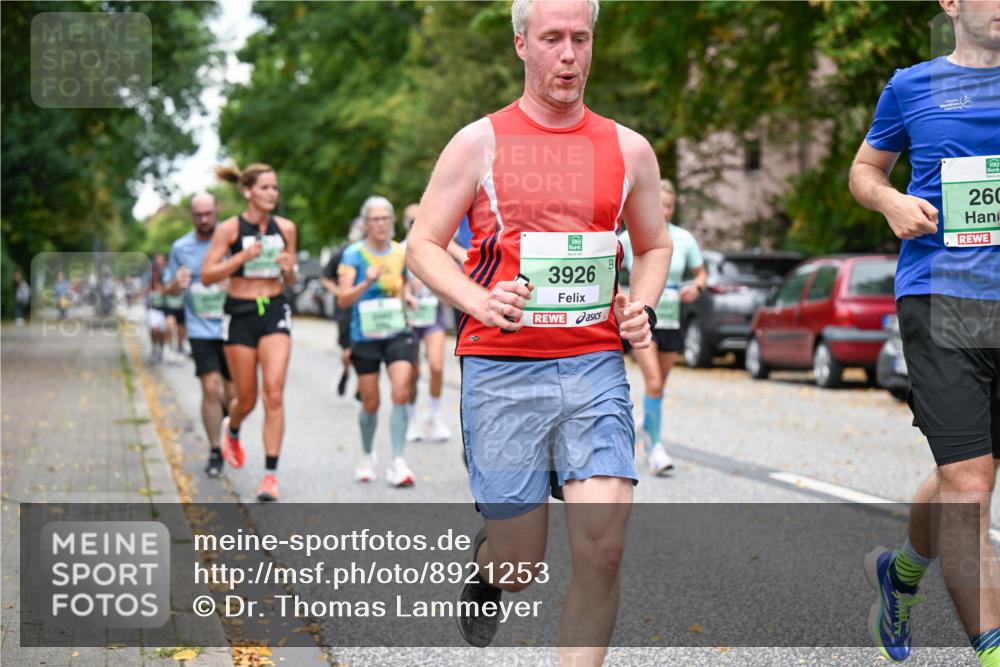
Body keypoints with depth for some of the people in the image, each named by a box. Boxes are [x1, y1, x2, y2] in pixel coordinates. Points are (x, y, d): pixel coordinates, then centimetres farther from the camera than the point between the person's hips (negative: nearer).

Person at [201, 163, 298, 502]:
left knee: (274, 394, -13)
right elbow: (206, 276, -8)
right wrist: (242, 257, -20)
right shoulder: (229, 229, -5)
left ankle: (270, 474, -9)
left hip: (275, 312, 2)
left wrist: (289, 268, -7)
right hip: (240, 313, -2)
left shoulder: (286, 228, 5)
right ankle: (231, 430, 45)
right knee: (247, 399, 7)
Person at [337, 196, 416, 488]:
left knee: (401, 393, -17)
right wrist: (367, 282, -26)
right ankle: (367, 457, 31)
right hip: (365, 336, -1)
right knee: (370, 403, 7)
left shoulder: (402, 253, 5)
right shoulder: (353, 254, -5)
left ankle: (398, 463, -14)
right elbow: (343, 299, -13)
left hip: (398, 333, 2)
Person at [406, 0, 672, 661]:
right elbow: (423, 245, 3)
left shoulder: (629, 149, 9)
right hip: (501, 368, -2)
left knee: (603, 550, -12)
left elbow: (656, 246, 21)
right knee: (520, 565, 5)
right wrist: (481, 301, -15)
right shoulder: (479, 142, 1)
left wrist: (641, 307, 1)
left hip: (595, 366, 2)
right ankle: (484, 560, 42)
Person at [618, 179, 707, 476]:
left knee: (659, 385, 12)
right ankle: (655, 447, -13)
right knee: (654, 383, -16)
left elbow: (701, 273, 14)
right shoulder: (629, 238, -3)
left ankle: (647, 431, 36)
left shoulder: (684, 239, 3)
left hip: (671, 321, 3)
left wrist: (696, 287, -8)